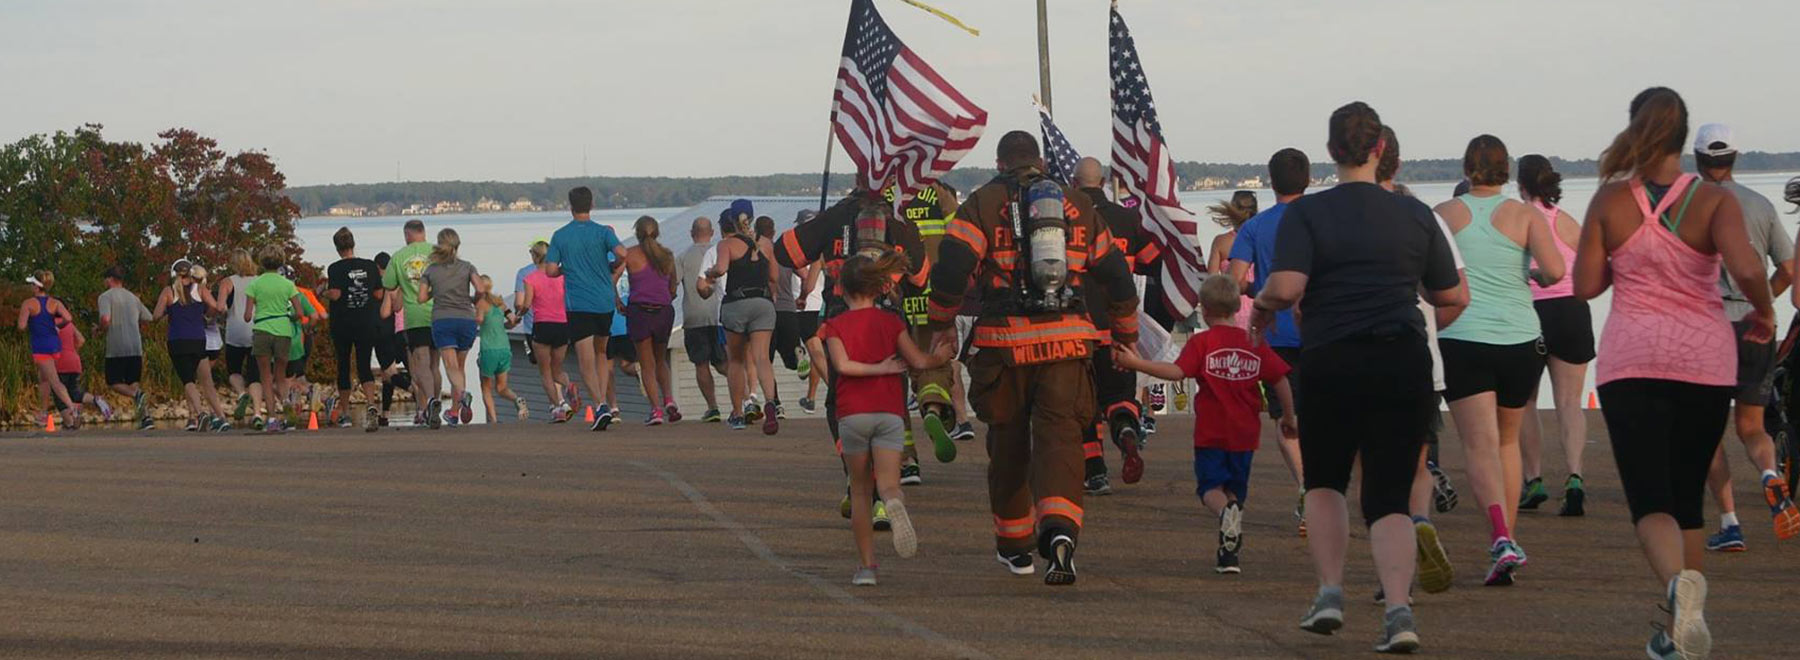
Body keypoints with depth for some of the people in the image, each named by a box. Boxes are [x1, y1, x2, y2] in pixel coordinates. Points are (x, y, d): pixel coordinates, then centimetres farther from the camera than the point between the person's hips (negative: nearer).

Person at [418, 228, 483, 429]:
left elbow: (422, 298, 1)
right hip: (466, 320, 2)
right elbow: (481, 290, -7)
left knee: (451, 366, -11)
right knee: (459, 366, 14)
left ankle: (462, 393, -40)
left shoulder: (430, 270, 6)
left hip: (442, 320, -1)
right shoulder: (467, 267, 5)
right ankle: (454, 411, 16)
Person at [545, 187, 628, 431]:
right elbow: (622, 254, -16)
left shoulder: (560, 236, 1)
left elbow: (550, 270, -4)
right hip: (605, 302, 2)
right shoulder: (603, 232, -1)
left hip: (577, 305, -2)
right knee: (601, 352, 21)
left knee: (586, 361, -5)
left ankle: (600, 405, -24)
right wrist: (612, 267, 5)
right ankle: (603, 400, 14)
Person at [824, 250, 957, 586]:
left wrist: (879, 368, -4)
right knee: (888, 482, -7)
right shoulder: (891, 322, 7)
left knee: (860, 489, 12)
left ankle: (867, 566, 10)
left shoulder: (835, 326, 4)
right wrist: (941, 356, 22)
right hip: (890, 413, 0)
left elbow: (843, 365, -13)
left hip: (853, 414, 0)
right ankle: (895, 505, -46)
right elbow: (920, 361, 3)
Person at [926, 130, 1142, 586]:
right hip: (1067, 343, 1)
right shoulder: (1078, 205, 14)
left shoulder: (984, 203, 4)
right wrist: (1127, 337, 32)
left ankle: (1013, 546, 27)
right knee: (1060, 438, -6)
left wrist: (940, 326, 5)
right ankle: (1060, 528, -31)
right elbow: (1116, 275, 19)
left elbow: (952, 267, -8)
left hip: (1005, 341, -1)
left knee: (1008, 445, 14)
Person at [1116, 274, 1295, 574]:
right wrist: (1289, 417, 17)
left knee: (1211, 487, 2)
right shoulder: (1255, 344, 4)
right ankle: (1229, 552, 9)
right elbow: (1280, 381, 4)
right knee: (1235, 490, 15)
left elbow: (1177, 371, -20)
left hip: (1210, 434, -3)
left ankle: (1226, 512, -32)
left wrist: (1137, 363, -17)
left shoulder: (1201, 343, -7)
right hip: (1245, 434, 3)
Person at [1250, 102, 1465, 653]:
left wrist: (1262, 308, 3)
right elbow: (1453, 296, 9)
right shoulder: (1414, 215, 4)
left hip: (1332, 364, -1)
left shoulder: (1305, 213, -4)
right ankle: (1398, 608, -17)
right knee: (1389, 497, 2)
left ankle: (1330, 592, 13)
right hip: (1404, 365, 1)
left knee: (1324, 483, 22)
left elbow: (1286, 286, -18)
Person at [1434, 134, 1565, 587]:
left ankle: (1502, 537, -30)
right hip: (1521, 341, 2)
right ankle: (1506, 537, 20)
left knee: (1480, 446, -9)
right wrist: (1535, 278, 11)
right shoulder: (1525, 215, 2)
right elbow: (1555, 269, -11)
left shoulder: (1444, 215, 3)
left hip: (1462, 341, -2)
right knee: (1507, 442, 20)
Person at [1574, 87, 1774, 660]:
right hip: (1704, 358, 1)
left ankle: (1678, 580, -36)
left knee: (1650, 500, -5)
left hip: (1631, 360, -1)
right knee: (1688, 497, 16)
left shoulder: (1611, 200, -2)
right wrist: (1763, 314, 0)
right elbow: (1747, 270, -19)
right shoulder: (1714, 199, -5)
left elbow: (1585, 285, 0)